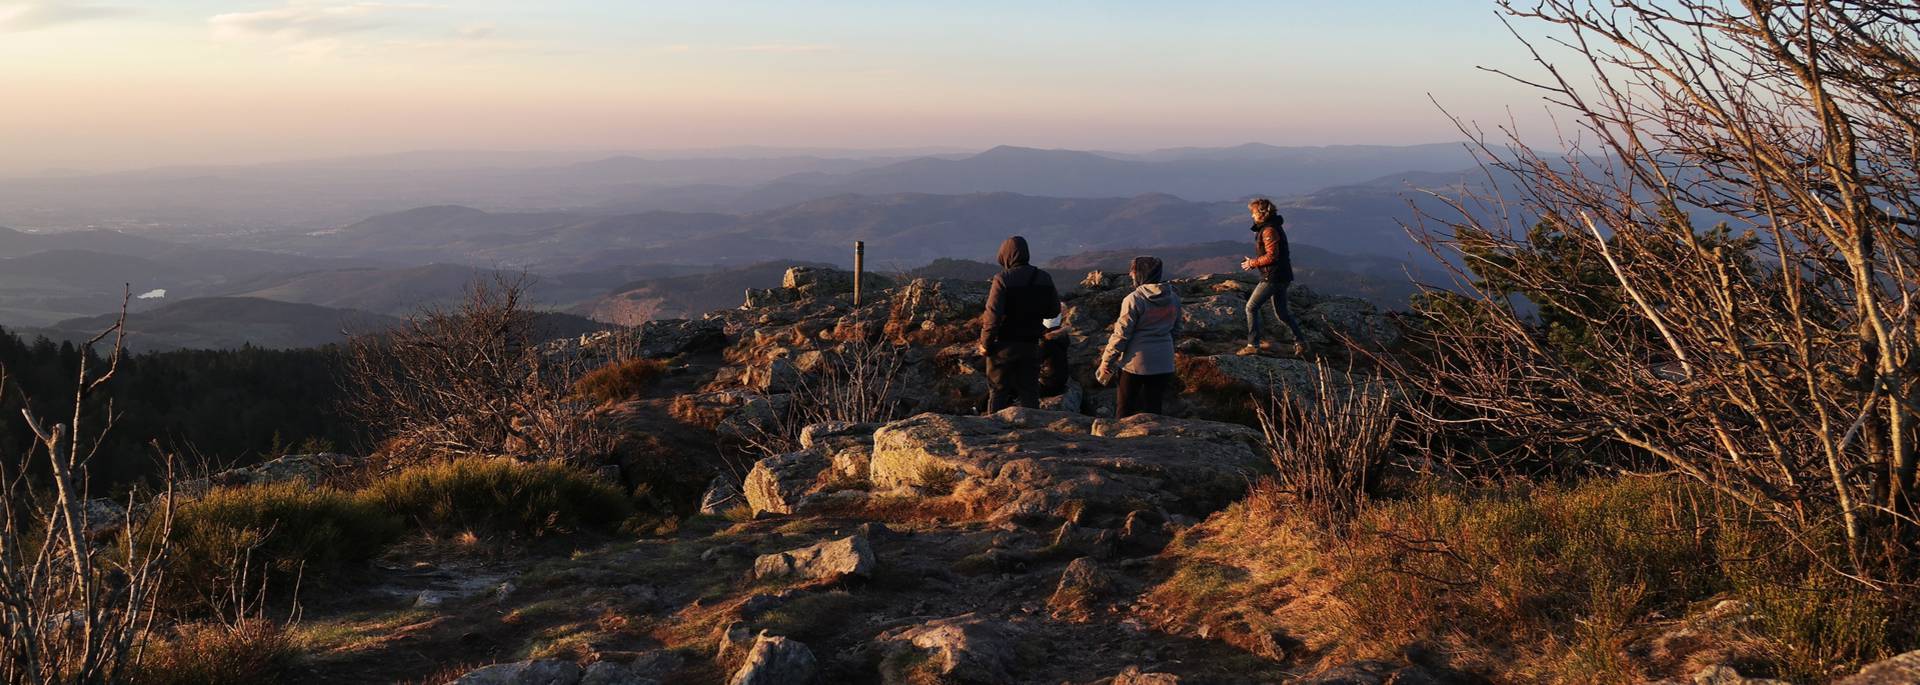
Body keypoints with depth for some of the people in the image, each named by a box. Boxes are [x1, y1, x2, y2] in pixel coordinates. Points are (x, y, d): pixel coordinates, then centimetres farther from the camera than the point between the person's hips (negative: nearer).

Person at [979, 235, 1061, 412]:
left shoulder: (1002, 279, -15)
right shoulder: (1044, 278, 1)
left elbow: (993, 316, -19)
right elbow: (1054, 311, 9)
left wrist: (985, 344, -10)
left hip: (1004, 346, -4)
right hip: (1031, 345, 4)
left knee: (998, 391, 6)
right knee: (1029, 392, 10)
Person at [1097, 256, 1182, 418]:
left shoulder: (1134, 299, -15)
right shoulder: (1173, 298, 4)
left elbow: (1121, 334, -13)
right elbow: (1176, 331, 14)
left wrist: (1106, 363, -6)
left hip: (1135, 362, -5)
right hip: (1163, 364, 5)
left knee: (1125, 408, 8)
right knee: (1153, 408, 11)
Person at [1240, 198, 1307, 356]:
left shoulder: (1269, 230, -18)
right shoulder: (1274, 227, 14)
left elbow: (1271, 256, -22)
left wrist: (1253, 263, -11)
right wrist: (1254, 262, 11)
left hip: (1273, 277, -10)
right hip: (1282, 276, 10)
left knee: (1251, 307, -5)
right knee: (1282, 312, 17)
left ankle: (1253, 345, -5)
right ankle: (1300, 342, 20)